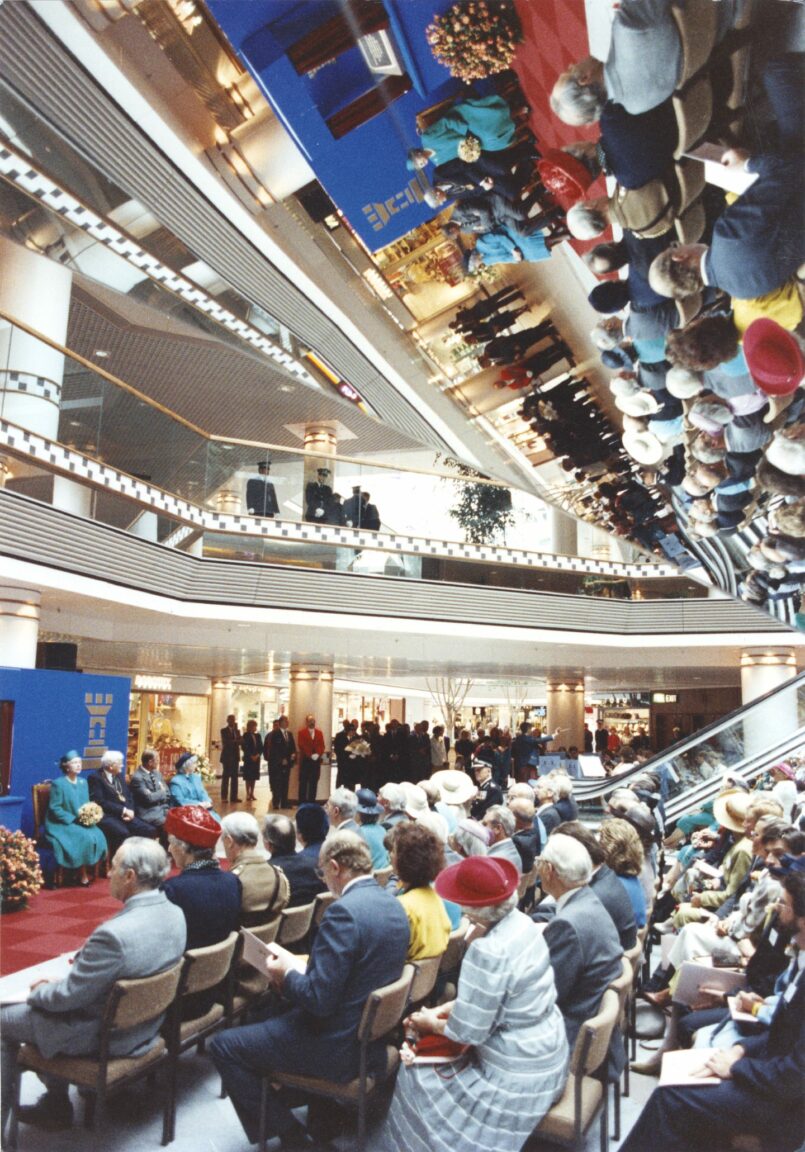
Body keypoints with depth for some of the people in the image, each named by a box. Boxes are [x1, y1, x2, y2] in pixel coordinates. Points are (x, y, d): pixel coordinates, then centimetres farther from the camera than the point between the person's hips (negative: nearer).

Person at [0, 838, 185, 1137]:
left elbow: (67, 996, -22)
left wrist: (39, 991, -1)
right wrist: (85, 957, 4)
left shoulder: (114, 934, -35)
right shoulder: (175, 914, -10)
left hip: (104, 1036, -7)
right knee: (46, 1006, 28)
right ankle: (55, 1103, 34)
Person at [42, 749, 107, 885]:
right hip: (61, 824, -6)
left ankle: (88, 868, -10)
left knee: (97, 835, -22)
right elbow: (54, 808, -14)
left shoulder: (83, 782, 11)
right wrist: (73, 819, -20)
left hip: (82, 822, 6)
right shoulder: (58, 784, -9)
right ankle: (82, 874, -14)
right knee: (84, 837, -29)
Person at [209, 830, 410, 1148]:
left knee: (223, 1046, 3)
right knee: (278, 1010, 30)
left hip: (338, 1046, -9)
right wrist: (301, 967, 8)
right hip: (372, 1032, 9)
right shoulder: (394, 905, 1)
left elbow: (319, 999, -26)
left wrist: (286, 974, -8)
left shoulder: (343, 911, -27)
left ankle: (287, 1133, 9)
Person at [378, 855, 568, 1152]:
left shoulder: (489, 952, -30)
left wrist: (431, 1024, -2)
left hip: (519, 1078, -8)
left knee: (414, 1078, 9)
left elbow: (467, 1032, -20)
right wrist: (442, 1010, 6)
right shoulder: (521, 922, -4)